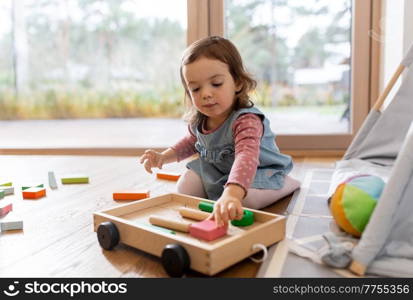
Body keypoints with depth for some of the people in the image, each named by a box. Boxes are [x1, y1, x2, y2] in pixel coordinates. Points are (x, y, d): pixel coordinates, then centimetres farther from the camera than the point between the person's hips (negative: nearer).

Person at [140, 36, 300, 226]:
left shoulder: (246, 120, -38)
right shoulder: (199, 119, -11)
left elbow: (246, 158, -58)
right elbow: (192, 141, 14)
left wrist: (230, 195, -77)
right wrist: (163, 157, -1)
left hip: (260, 172, -6)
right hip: (216, 170, 7)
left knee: (246, 199, -34)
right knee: (184, 189, -6)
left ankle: (288, 184, -2)